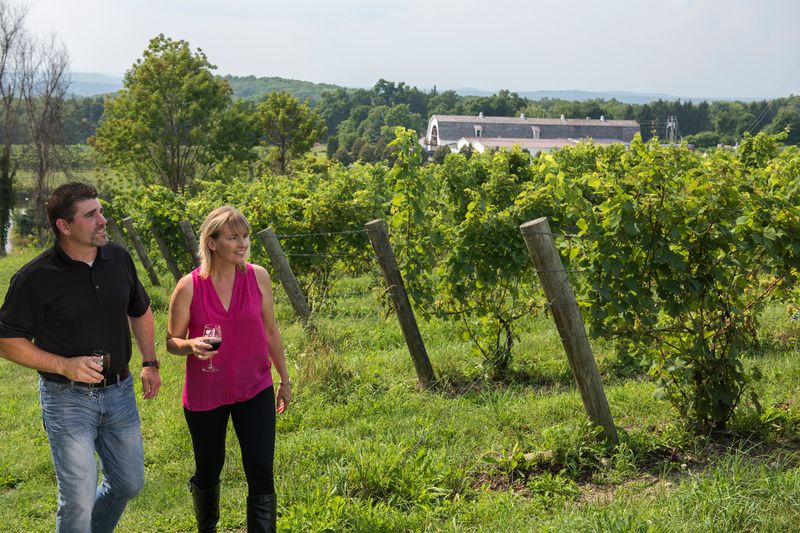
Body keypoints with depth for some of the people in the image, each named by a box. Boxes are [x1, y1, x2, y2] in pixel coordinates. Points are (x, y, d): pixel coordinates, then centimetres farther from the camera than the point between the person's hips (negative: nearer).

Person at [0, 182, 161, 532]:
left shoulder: (118, 259, -1)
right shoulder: (34, 278, -17)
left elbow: (140, 311, 15)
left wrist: (150, 363, 9)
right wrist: (64, 365, -21)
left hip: (119, 391, 5)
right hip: (67, 398, -5)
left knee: (129, 483, 16)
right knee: (79, 500, -3)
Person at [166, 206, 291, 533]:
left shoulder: (258, 277, -7)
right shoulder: (189, 287, -13)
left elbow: (271, 331, 5)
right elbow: (172, 342, -2)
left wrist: (285, 380, 11)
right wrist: (192, 345, -25)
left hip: (255, 390, 1)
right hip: (205, 394, -1)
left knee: (261, 475, -6)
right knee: (208, 472, 17)